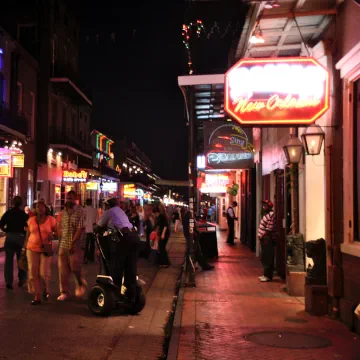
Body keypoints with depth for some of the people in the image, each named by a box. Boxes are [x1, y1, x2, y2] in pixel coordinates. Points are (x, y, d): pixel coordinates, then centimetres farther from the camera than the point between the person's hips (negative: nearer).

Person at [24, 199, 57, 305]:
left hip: (46, 250, -3)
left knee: (44, 273, -7)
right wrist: (25, 248, 12)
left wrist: (52, 234, -20)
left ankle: (46, 289, 24)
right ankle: (37, 296, 10)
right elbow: (28, 235, 12)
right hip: (32, 249, 3)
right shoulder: (31, 220, 6)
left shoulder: (51, 219, -3)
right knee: (33, 273, 1)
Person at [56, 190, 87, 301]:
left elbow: (80, 228, -14)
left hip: (76, 245, -5)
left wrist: (72, 243, -18)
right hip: (63, 245, 5)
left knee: (75, 268, -3)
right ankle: (64, 292, 14)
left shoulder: (80, 211, -8)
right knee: (63, 270, 4)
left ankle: (81, 284, 25)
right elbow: (60, 228, 15)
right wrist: (60, 242, 8)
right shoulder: (63, 212, 11)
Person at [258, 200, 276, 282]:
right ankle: (266, 274, 22)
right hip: (264, 239, 11)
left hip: (267, 240, -11)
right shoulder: (267, 214, 18)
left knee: (267, 259, -7)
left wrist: (265, 237, -20)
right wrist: (261, 237, 16)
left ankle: (268, 276, -4)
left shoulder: (271, 215, -14)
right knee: (264, 258, 15)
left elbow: (269, 229, -21)